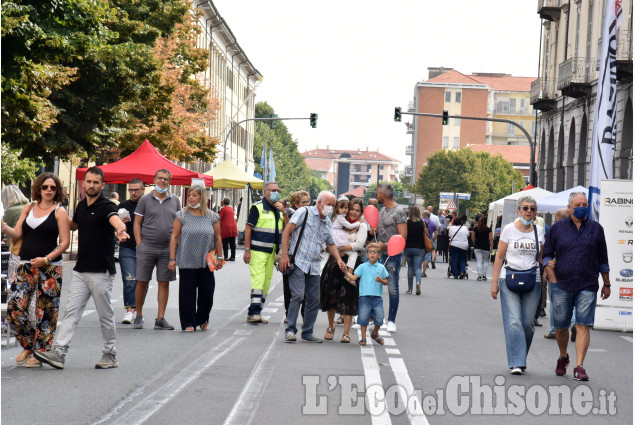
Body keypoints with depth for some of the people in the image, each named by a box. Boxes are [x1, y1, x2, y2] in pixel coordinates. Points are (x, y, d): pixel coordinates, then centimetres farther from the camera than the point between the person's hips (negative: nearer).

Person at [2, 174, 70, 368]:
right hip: (24, 265, 4)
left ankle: (39, 353, 9)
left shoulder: (59, 211, -1)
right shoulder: (28, 208, 11)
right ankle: (28, 346, 14)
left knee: (45, 312, -2)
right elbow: (16, 234, 6)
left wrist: (46, 259, -16)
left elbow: (64, 242, -5)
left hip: (49, 268, -4)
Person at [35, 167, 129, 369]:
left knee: (105, 315, 4)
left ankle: (110, 355, 16)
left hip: (101, 272, -7)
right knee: (71, 311, 0)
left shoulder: (106, 206, -12)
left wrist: (121, 230, -58)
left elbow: (115, 219, -36)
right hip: (80, 270, 7)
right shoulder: (81, 206, 11)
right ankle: (59, 353, -4)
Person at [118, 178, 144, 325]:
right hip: (127, 248, -1)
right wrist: (120, 223, -9)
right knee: (129, 280, -10)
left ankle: (136, 310, 17)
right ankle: (128, 311, -10)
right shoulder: (123, 206, 8)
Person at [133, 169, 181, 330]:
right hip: (147, 247, -2)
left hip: (167, 249, 2)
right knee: (142, 282, 2)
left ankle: (160, 318, 6)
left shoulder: (175, 200, 9)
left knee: (164, 283, 2)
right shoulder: (145, 199, 3)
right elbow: (137, 223, 3)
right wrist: (139, 245, -5)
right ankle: (139, 316, 15)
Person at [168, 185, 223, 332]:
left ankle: (202, 319, 23)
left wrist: (219, 258, 7)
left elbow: (217, 239, 11)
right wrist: (172, 258, -5)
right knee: (187, 292, -3)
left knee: (206, 292, 2)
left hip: (206, 262, 1)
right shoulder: (182, 215, 1)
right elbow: (174, 237, 1)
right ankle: (188, 323, 5)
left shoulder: (212, 217, 6)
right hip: (187, 262, -1)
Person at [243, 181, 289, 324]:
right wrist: (247, 250, -14)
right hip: (257, 251, -7)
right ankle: (255, 312, -20)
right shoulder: (258, 207, -5)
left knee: (266, 282, 8)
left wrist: (283, 212, -5)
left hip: (271, 252, 7)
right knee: (258, 280, -16)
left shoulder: (278, 209, 16)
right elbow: (248, 228, -8)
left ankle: (254, 313, 13)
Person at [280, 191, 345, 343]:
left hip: (314, 266, 7)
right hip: (298, 262, -7)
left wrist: (339, 260, 9)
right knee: (298, 295, -17)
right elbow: (287, 231, -7)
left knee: (314, 299, 5)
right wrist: (284, 255, -15)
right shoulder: (304, 212, -3)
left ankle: (307, 333, 16)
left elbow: (330, 244, 27)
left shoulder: (327, 223, 16)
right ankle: (290, 330, -10)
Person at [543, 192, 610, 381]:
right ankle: (563, 357, 33)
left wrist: (606, 284, 15)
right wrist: (553, 280, -2)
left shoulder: (596, 228, 7)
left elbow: (602, 259, 14)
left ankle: (579, 367, -10)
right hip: (562, 286, 1)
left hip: (587, 287, 0)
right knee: (561, 326, 7)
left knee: (583, 326, -10)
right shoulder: (558, 228, 5)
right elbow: (547, 255, 8)